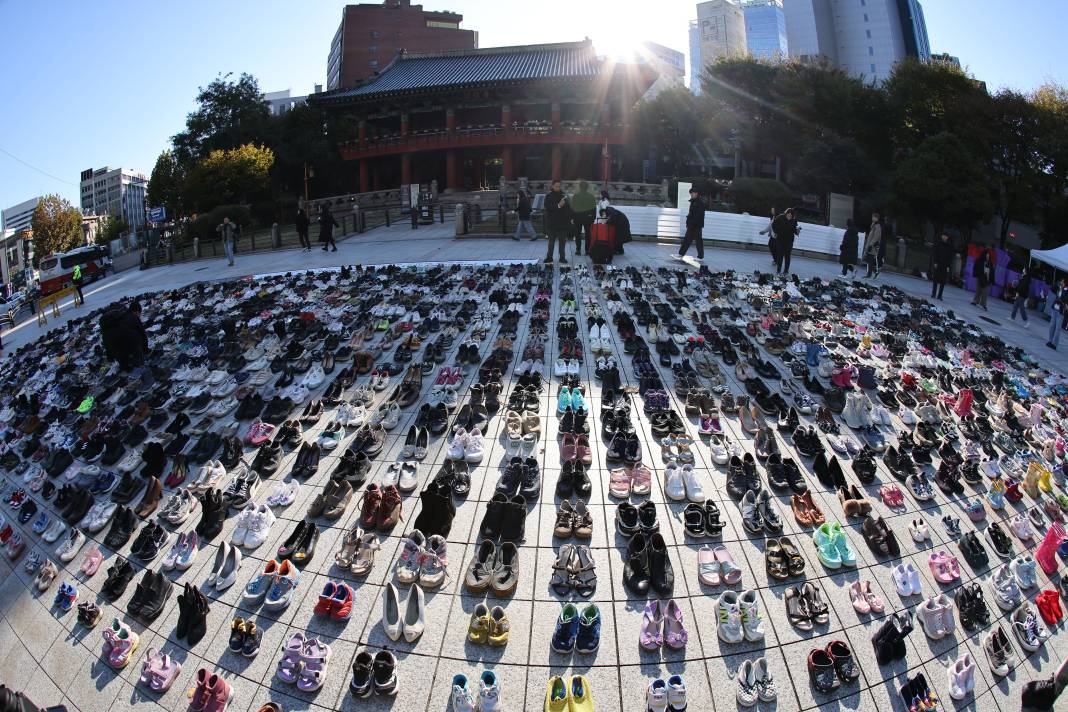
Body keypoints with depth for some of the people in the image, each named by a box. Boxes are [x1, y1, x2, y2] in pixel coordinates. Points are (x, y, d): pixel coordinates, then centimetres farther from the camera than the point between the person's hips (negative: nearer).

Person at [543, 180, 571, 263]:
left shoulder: (564, 196, 7)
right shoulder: (549, 197, 0)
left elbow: (568, 208, 8)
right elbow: (548, 207, -14)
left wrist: (569, 218, -2)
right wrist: (558, 206, -24)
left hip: (563, 223, 2)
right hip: (552, 223, -2)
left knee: (562, 241, 6)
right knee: (551, 241, 3)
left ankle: (562, 257, 11)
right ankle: (549, 257, 9)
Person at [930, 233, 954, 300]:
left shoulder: (950, 246, 4)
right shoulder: (938, 243, 4)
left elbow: (950, 257, 4)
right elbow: (934, 253, 2)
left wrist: (948, 266, -3)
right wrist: (935, 262, -8)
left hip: (945, 265, 0)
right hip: (937, 264, 0)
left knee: (942, 282, -2)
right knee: (935, 279, 0)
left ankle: (939, 295, 0)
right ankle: (933, 294, 3)